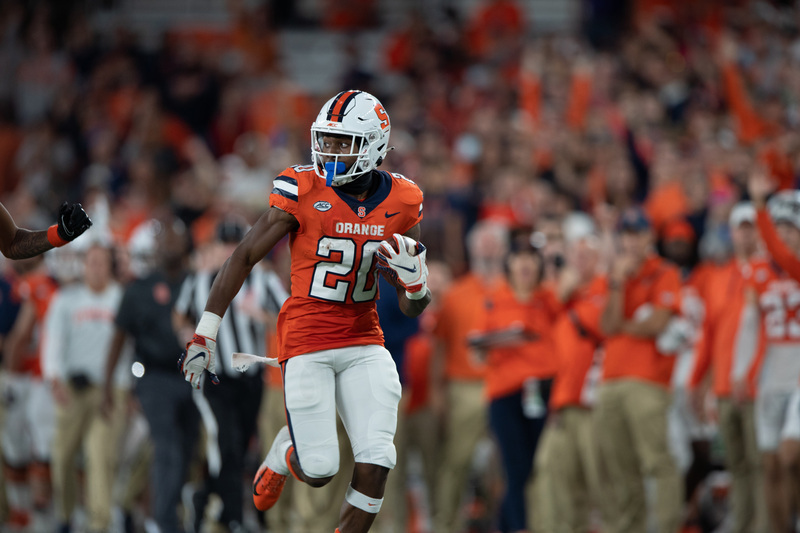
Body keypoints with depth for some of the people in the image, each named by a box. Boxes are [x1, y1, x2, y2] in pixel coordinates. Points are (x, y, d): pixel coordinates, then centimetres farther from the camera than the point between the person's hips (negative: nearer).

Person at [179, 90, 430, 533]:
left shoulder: (400, 204, -1)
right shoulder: (302, 192, -11)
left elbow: (413, 309, 7)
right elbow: (243, 259, -4)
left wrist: (413, 281, -18)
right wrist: (204, 337, -5)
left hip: (363, 342, 3)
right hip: (306, 344, -3)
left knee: (374, 466, -11)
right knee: (319, 471, -6)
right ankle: (283, 454, 30)